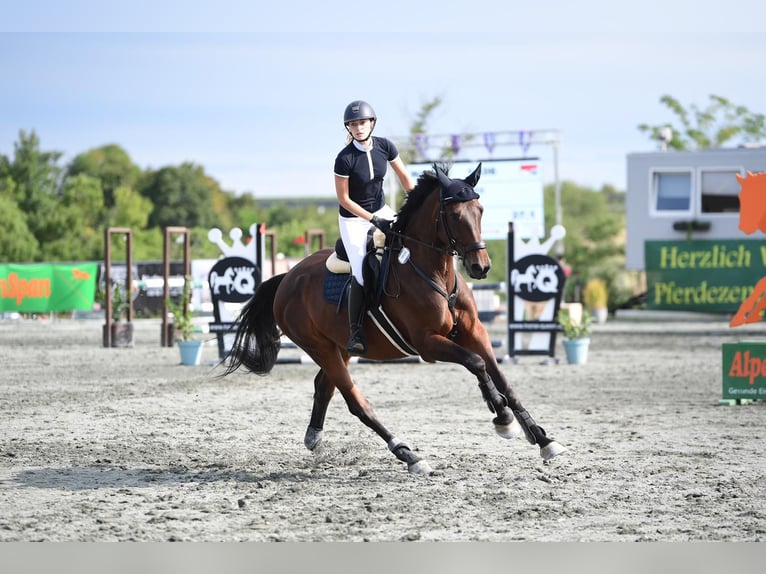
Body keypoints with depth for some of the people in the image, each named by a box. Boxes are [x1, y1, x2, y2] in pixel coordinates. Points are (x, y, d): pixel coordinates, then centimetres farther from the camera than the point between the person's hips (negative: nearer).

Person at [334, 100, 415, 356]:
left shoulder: (385, 146, -10)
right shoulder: (345, 159, -23)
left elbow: (404, 177, 1)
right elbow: (344, 198, -17)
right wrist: (372, 220, -22)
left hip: (380, 210, 5)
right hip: (353, 218, -5)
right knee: (361, 275, -17)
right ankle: (356, 333, -6)